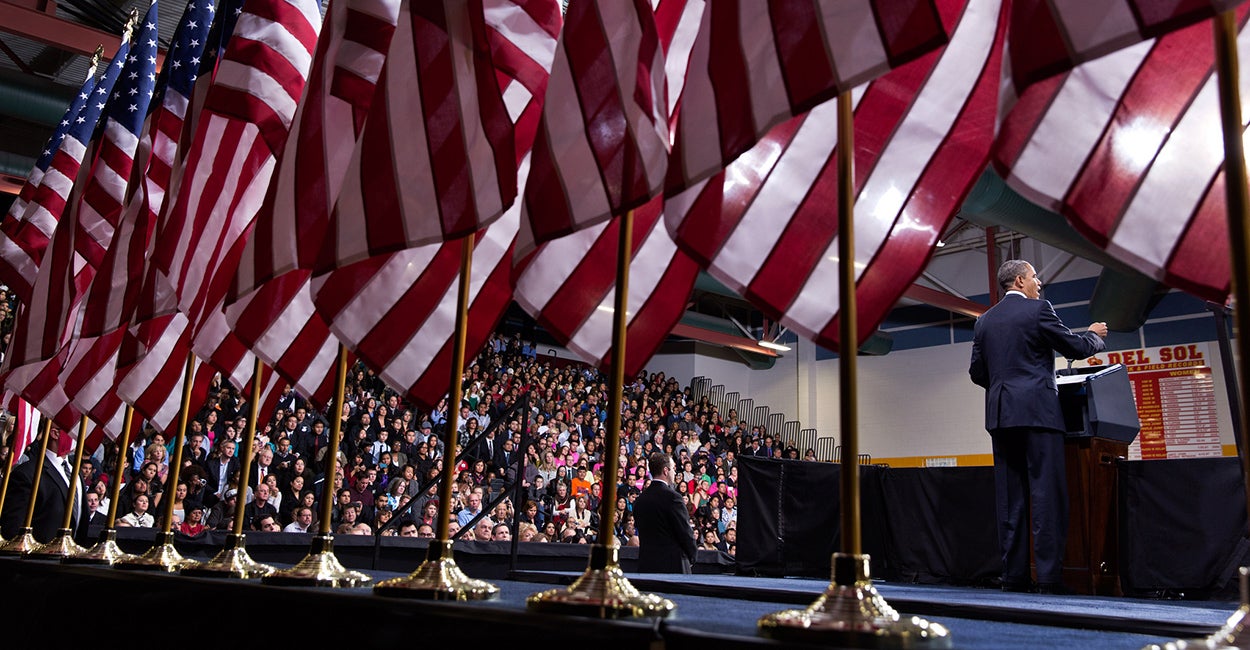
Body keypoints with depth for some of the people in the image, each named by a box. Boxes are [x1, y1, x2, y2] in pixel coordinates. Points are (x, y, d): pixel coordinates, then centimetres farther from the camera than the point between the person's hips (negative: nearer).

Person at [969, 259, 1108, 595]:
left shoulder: (984, 321, 14)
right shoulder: (1038, 310, -2)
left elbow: (977, 372, 15)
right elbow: (1075, 347, 3)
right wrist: (1095, 335, 24)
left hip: (1000, 415, 6)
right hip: (1037, 412, -5)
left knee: (1010, 497, 5)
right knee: (1047, 492, -4)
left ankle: (1014, 574, 6)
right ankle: (1049, 574, -5)